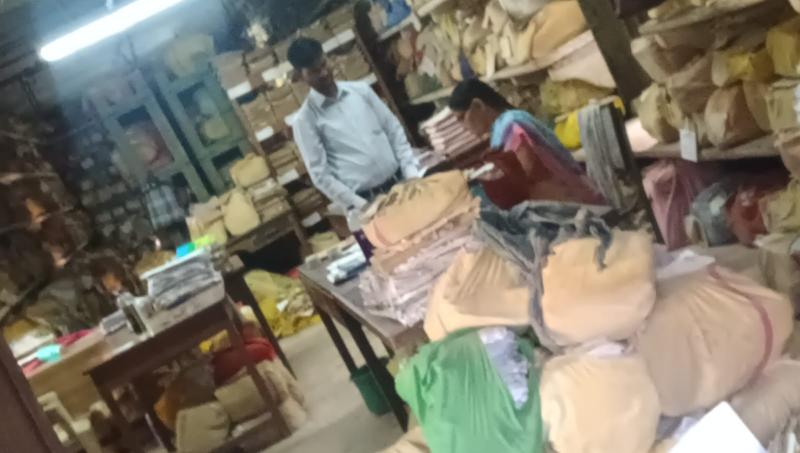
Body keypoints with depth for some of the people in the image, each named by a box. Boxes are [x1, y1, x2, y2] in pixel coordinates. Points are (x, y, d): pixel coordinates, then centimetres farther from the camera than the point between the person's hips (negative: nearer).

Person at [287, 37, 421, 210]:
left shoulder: (360, 89, 8)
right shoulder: (305, 120, -3)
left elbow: (394, 129, 9)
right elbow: (320, 175, -6)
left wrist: (412, 172, -2)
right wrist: (359, 204, -12)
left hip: (400, 182, 4)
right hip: (367, 200, -4)